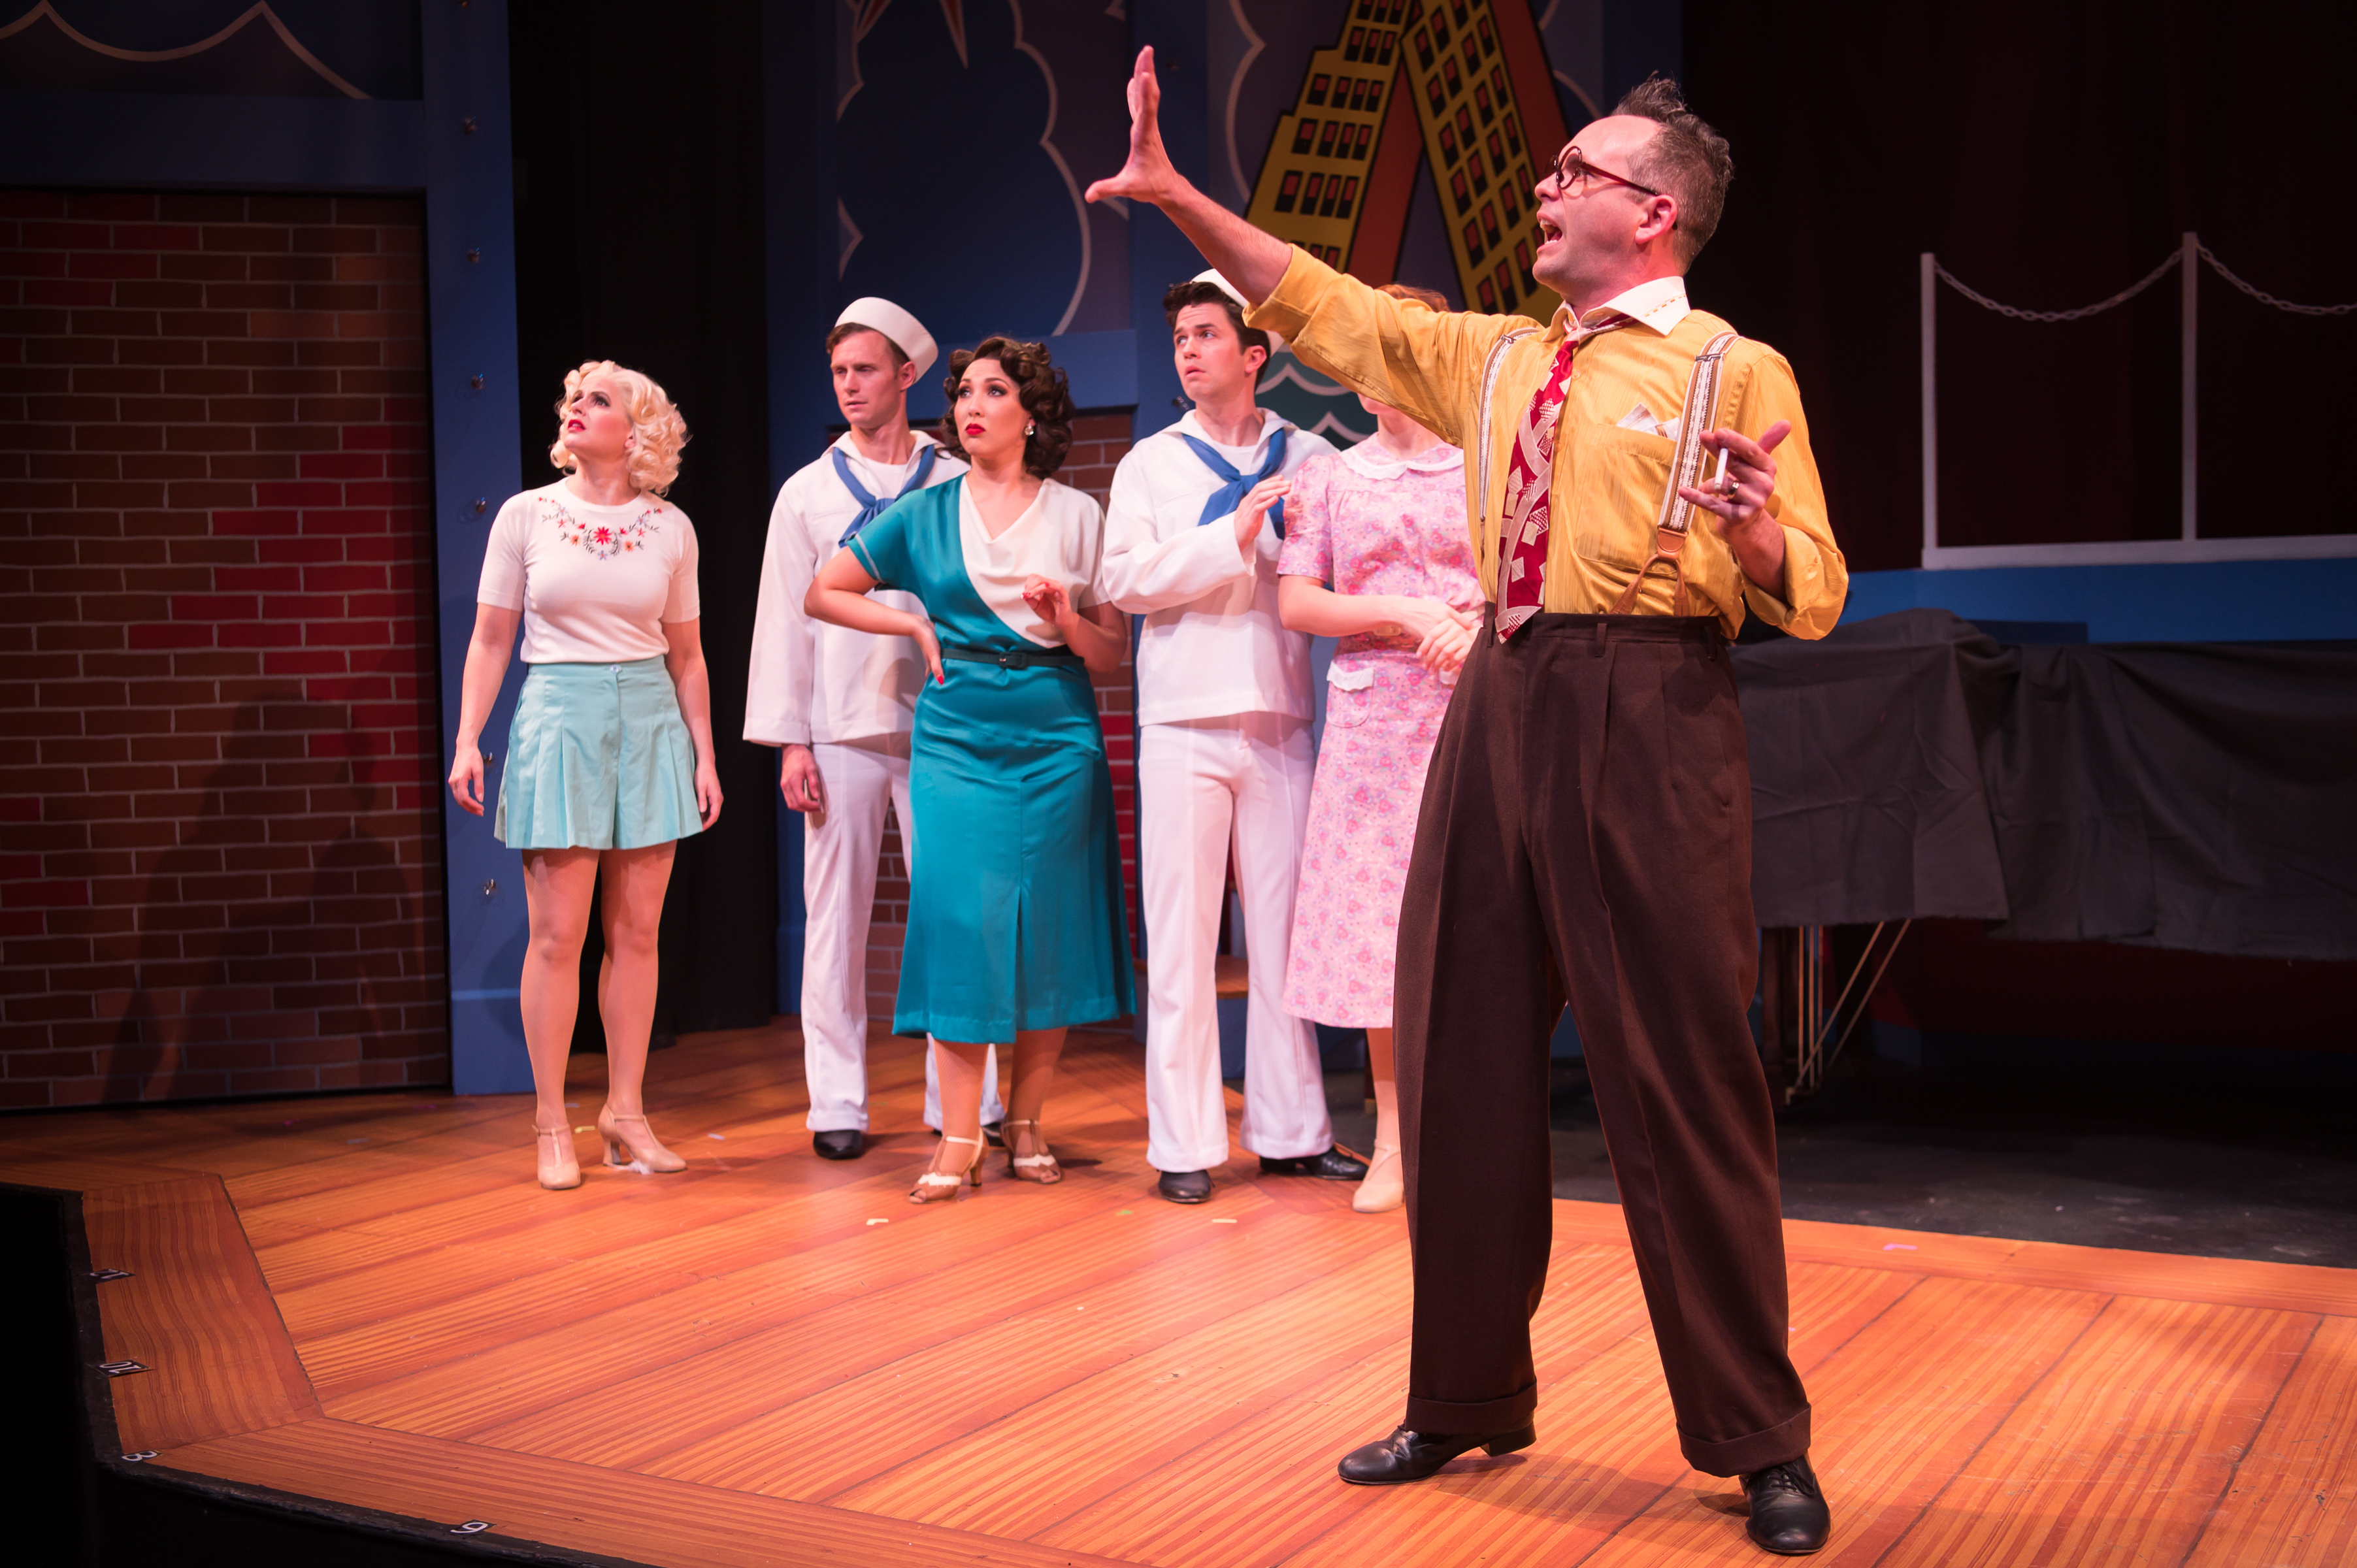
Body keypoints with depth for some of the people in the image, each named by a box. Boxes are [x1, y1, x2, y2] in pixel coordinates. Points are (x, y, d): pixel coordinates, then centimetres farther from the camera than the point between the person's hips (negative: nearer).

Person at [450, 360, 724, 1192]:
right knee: (557, 935, -2)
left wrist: (705, 755, 9)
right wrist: (467, 740, -5)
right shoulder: (525, 515, 1)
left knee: (636, 932, 5)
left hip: (650, 723, 2)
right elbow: (491, 640, 3)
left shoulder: (670, 528, 5)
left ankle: (626, 1111, 16)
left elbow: (686, 654, 11)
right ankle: (551, 1123, 8)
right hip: (558, 719, -2)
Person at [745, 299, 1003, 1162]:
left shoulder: (956, 485, 8)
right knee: (835, 914, 2)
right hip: (844, 729, 1)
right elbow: (786, 617, 8)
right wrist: (789, 741, 0)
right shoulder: (807, 492, 11)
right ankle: (837, 1103, 9)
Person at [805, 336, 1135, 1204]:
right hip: (957, 740, 0)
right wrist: (917, 625, 4)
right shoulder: (925, 514, 8)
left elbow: (1114, 653, 7)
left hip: (1058, 741, 1)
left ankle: (1026, 1123, 12)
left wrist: (1068, 622, -13)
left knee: (1050, 928, 1)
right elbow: (823, 593, 13)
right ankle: (959, 1139, -2)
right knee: (961, 922, -7)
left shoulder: (1077, 515, 8)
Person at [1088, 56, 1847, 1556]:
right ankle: (1467, 1398, 26)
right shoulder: (1497, 361, 17)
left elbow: (1813, 598, -6)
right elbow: (1328, 307, 23)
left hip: (1651, 720, -6)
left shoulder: (1739, 374, 0)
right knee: (1465, 1067, 10)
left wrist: (1752, 533, -27)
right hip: (1502, 706, 6)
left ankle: (1761, 1444, 11)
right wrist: (1179, 192, 20)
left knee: (1683, 1083, -4)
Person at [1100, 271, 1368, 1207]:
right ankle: (1185, 1144, 4)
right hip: (1185, 718, -1)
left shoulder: (1307, 459, 10)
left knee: (1283, 928, 4)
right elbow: (1124, 578, -4)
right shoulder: (1151, 462, 10)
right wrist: (1231, 539, -11)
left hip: (1279, 718, 1)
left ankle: (1291, 1131, 13)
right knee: (1181, 934, -1)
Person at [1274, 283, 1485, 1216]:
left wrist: (1477, 632, -13)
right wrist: (1403, 616, -9)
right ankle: (1392, 1140, 9)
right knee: (1375, 923, -1)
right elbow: (1295, 603, 3)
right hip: (1371, 713, 1)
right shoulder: (1328, 479, 13)